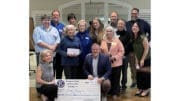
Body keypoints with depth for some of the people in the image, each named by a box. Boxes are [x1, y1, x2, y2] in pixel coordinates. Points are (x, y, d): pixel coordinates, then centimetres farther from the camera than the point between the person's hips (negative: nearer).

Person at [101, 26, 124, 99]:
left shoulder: (117, 40, -2)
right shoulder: (103, 41, 8)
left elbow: (121, 51, -5)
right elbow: (101, 51, 9)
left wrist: (115, 57, -15)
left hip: (116, 63, -2)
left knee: (115, 79, 1)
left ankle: (115, 93, 12)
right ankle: (109, 92, 20)